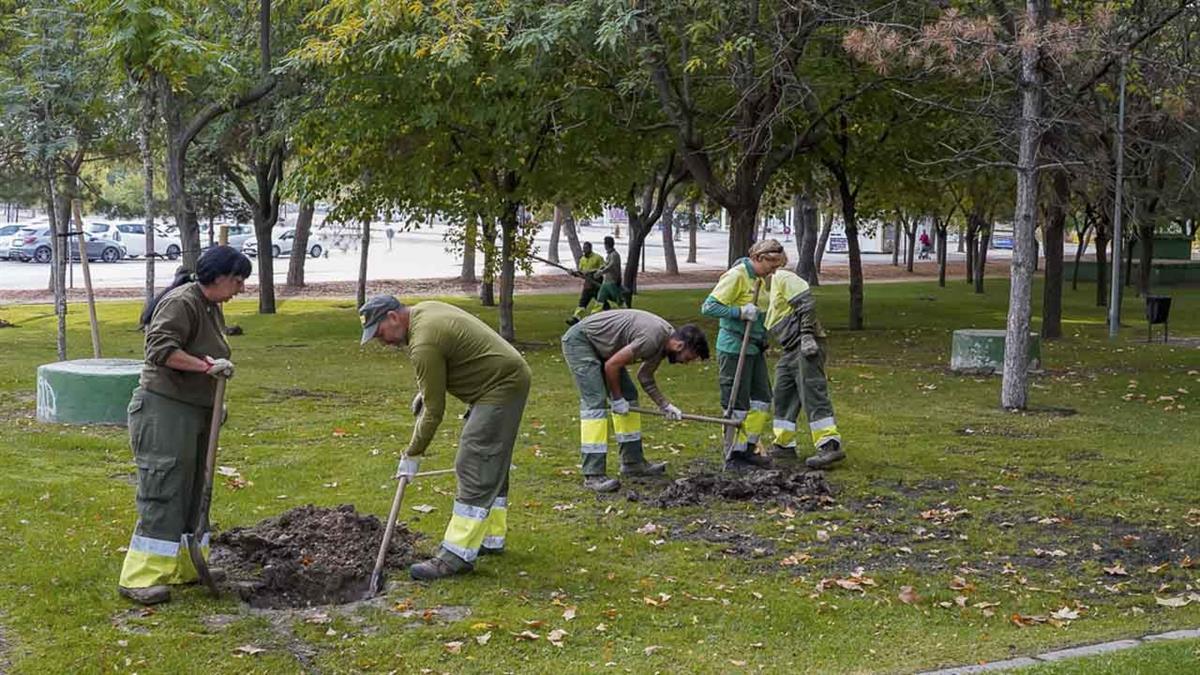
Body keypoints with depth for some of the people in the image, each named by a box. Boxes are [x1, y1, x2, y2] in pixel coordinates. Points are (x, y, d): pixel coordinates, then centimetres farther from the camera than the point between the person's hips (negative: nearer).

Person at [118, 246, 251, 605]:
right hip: (163, 411, -10)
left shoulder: (211, 307, 16)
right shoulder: (181, 303, -16)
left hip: (194, 413, 10)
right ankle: (139, 579, -7)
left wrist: (214, 401, 24)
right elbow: (161, 347, -27)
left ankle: (186, 567, 24)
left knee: (192, 491, 14)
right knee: (162, 494, -10)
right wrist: (207, 366, -29)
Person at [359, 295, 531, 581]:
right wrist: (424, 392, 16)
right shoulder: (422, 310, 8)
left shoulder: (424, 344, -22)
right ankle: (491, 538, 25)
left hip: (501, 387, -11)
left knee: (475, 469, -12)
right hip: (506, 378, 11)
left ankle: (458, 555, -13)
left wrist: (412, 455, -7)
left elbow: (434, 410, -17)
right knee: (491, 465, 17)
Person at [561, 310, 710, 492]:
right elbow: (611, 365, -24)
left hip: (600, 345, 10)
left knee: (629, 395, 10)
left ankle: (633, 462, 16)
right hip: (579, 340, -10)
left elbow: (645, 377, 13)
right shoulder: (652, 339, -29)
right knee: (595, 402, -17)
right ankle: (593, 475, -19)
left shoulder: (663, 342, 1)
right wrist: (617, 399, -10)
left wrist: (665, 405, 2)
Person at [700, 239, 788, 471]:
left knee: (762, 399, 10)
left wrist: (763, 339, 17)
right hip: (734, 349, -9)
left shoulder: (759, 278, 13)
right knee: (737, 405, -3)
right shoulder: (736, 276, -15)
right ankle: (733, 457, 6)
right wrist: (740, 312, -25)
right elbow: (709, 307, -20)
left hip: (754, 348, 9)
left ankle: (748, 449, 20)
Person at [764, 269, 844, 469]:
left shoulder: (782, 278, -7)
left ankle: (831, 446, -17)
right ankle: (784, 445, 22)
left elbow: (807, 302, -17)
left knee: (812, 395, -14)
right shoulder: (769, 288, 23)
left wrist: (807, 334, -23)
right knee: (783, 396, 13)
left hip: (806, 347, -10)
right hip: (791, 350, 10)